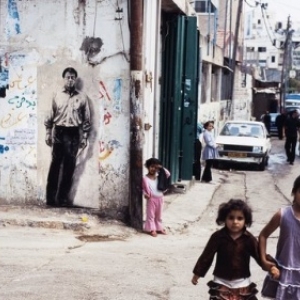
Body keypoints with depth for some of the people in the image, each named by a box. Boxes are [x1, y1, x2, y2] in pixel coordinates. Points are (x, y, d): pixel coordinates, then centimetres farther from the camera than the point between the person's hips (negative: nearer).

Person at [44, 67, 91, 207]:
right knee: (55, 164, -1)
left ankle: (62, 197, 8)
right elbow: (50, 116, 7)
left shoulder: (82, 97, 5)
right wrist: (48, 134, 2)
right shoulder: (57, 95, 6)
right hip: (59, 132, 0)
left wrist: (84, 137, 1)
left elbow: (87, 119, 6)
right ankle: (51, 197, 2)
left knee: (69, 166, 1)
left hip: (73, 134, 0)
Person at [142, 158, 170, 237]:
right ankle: (152, 229, 7)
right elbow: (144, 188, -4)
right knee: (151, 215, 2)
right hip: (151, 199, -5)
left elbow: (168, 174, 2)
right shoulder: (145, 178, -7)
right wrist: (146, 194, -21)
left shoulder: (159, 176, 6)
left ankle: (159, 228, 25)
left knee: (159, 214, 15)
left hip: (160, 198, 5)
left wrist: (161, 168, -7)